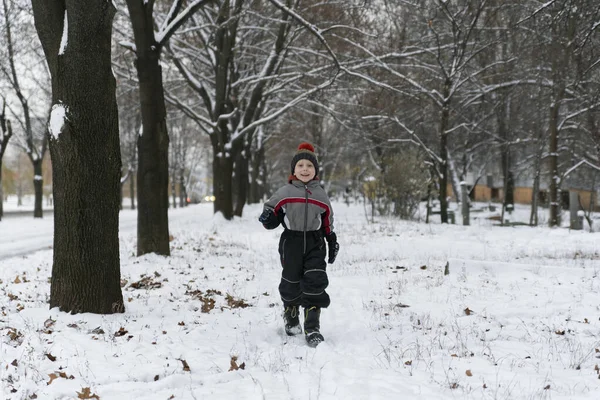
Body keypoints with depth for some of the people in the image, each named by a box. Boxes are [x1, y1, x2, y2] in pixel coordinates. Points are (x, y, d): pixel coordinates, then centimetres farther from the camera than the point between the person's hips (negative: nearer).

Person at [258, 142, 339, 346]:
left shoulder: (321, 195, 7)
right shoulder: (284, 192, 0)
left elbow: (328, 223, 14)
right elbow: (271, 210, 5)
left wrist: (333, 242, 13)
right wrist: (267, 217, -17)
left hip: (315, 243, 1)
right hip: (291, 242, -1)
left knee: (315, 283, -8)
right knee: (291, 283, 9)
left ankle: (312, 328, -3)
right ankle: (291, 318, 35)